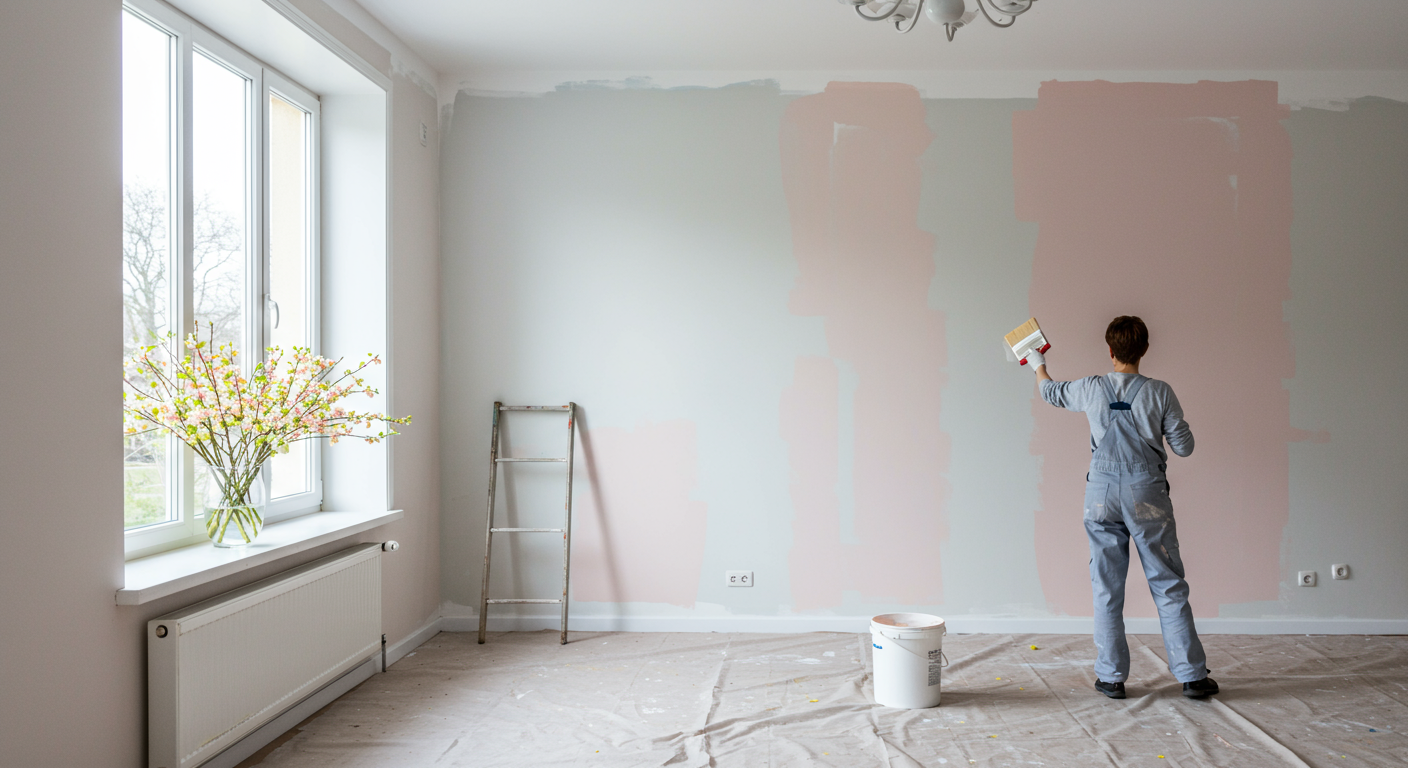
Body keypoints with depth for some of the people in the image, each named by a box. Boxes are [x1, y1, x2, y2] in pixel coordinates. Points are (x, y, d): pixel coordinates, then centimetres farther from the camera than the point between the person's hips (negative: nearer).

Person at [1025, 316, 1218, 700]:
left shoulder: (1091, 388, 0)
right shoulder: (1160, 392, -5)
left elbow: (1051, 392, 20)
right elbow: (1183, 446, 0)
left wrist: (1038, 365, 40)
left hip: (1102, 493, 1)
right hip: (1147, 495, -1)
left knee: (1107, 588, 7)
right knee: (1168, 586, 6)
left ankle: (1111, 676, 12)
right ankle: (1192, 675, 10)